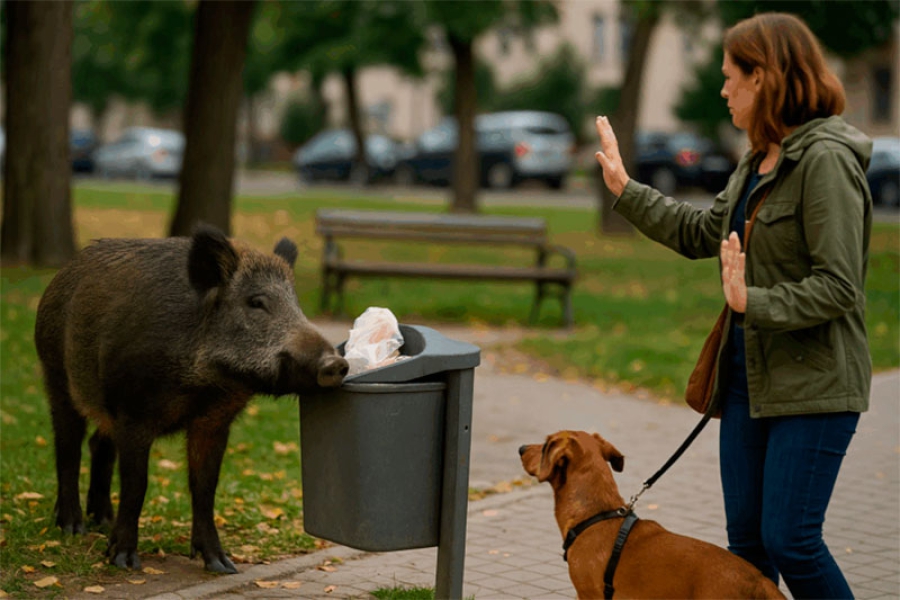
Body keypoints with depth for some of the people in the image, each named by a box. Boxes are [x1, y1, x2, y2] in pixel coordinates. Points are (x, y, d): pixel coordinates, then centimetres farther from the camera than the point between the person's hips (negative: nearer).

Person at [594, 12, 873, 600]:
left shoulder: (825, 159, -17)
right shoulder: (758, 162, 12)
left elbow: (838, 287, -22)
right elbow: (702, 234, 25)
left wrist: (753, 302, -26)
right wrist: (625, 190, 26)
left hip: (814, 385, -9)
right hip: (749, 377, 9)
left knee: (790, 540, -9)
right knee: (746, 540, 11)